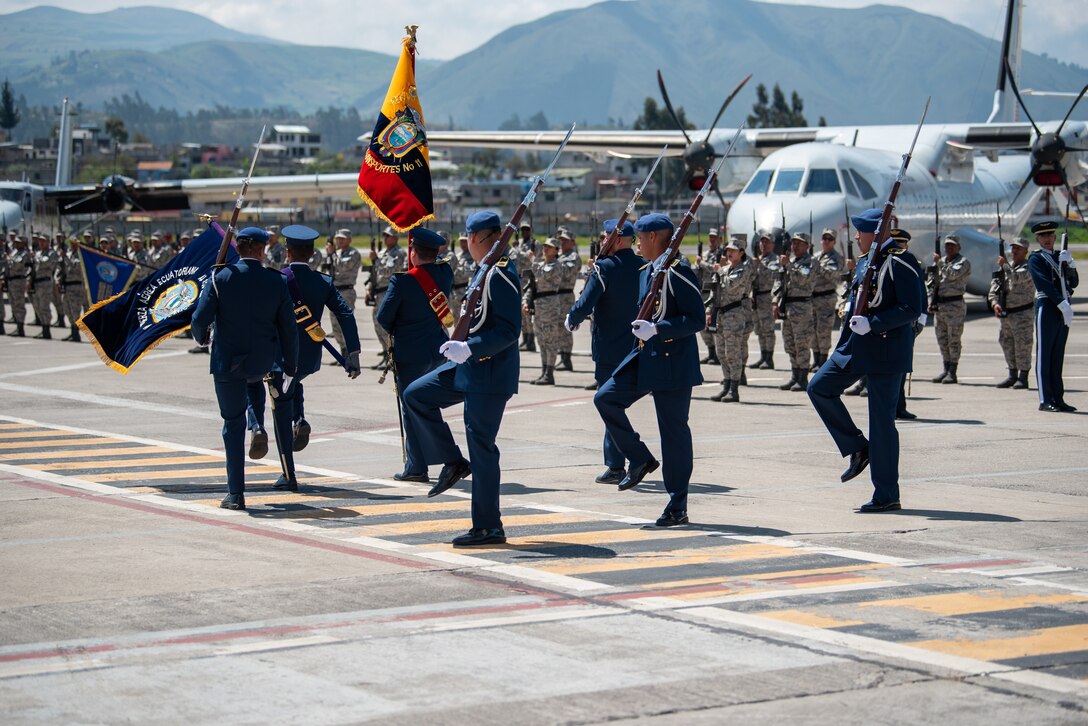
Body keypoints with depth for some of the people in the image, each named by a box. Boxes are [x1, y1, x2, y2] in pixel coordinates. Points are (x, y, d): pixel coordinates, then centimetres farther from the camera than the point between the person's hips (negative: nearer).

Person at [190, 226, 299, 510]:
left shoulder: (221, 278, -10)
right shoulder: (276, 282, -5)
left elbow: (200, 320, -12)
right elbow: (288, 329, -2)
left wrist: (201, 336, 12)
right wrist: (290, 366, 8)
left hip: (227, 362, -2)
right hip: (263, 363, 2)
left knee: (233, 425, 5)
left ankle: (236, 494, 5)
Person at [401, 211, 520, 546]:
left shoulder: (501, 274, -19)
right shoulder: (484, 270, 11)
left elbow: (509, 331, -24)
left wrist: (468, 349, -27)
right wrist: (460, 347, 14)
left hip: (490, 374, -10)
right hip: (469, 367, 10)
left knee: (481, 446, -4)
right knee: (416, 395, 11)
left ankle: (488, 527, 4)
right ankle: (453, 462, 16)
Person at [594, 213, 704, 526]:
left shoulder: (678, 272, -15)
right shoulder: (647, 271, 12)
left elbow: (697, 319, -20)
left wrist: (657, 329, -26)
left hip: (673, 362, -9)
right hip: (645, 357, 9)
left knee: (674, 429, -2)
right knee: (606, 398, -2)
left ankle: (678, 506, 5)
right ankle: (640, 459, 12)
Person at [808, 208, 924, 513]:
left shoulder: (900, 263, -15)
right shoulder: (864, 261, 13)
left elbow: (912, 309, -19)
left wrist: (872, 324, -24)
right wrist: (851, 311, 8)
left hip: (887, 350, -9)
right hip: (856, 346, 9)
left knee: (882, 420, -4)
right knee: (819, 388, 5)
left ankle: (887, 496, 4)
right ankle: (858, 448, 15)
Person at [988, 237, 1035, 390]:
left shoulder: (1029, 267, -8)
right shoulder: (1005, 267, 13)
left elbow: (1016, 278, -27)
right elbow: (995, 284, 5)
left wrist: (1004, 265, -18)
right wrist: (994, 302, -10)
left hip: (1023, 313, -7)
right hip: (1006, 313, 7)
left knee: (1022, 345, -6)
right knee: (1007, 344, 12)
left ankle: (1023, 378, -1)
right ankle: (1012, 376, 22)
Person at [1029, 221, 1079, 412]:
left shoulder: (1060, 256, 19)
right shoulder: (1035, 258, -1)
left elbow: (1074, 283, 12)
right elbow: (1045, 284, -13)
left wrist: (1069, 263, -4)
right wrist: (1063, 305, -20)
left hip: (1064, 310, 6)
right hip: (1047, 308, -6)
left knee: (1058, 355, 8)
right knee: (1044, 355, -5)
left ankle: (1058, 398, 10)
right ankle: (1045, 400, -6)